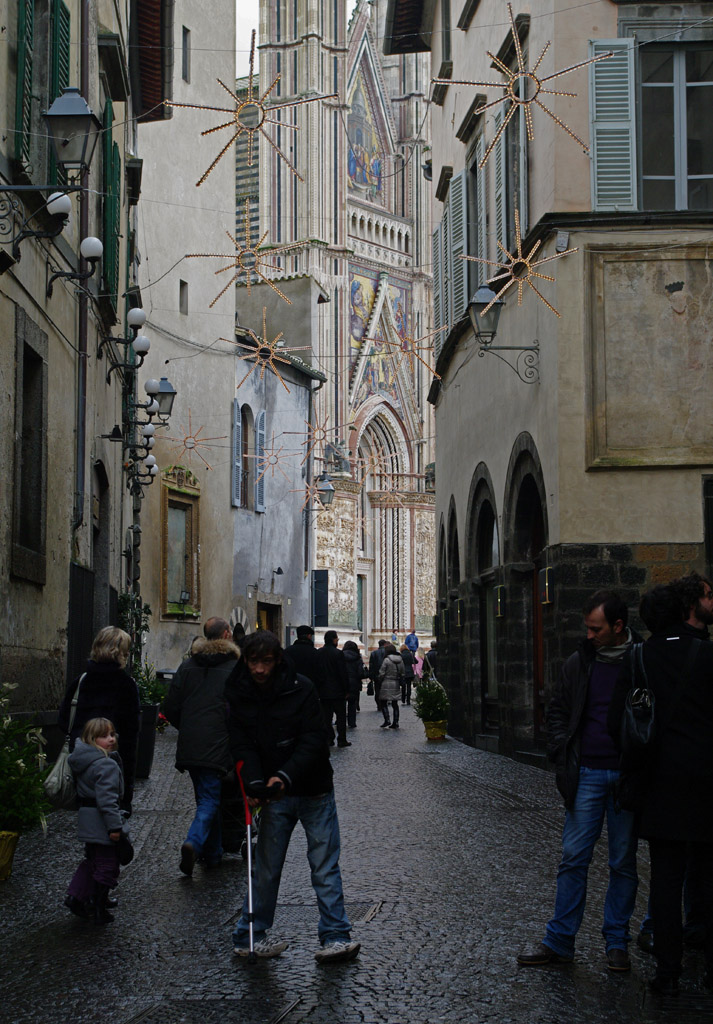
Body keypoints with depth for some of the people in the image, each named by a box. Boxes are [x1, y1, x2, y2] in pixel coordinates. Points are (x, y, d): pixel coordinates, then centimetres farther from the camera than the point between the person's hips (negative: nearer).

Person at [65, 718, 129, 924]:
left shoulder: (83, 761, 8)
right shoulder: (107, 765, -22)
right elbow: (107, 799, -27)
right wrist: (115, 826, -24)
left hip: (86, 820, 9)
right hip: (102, 822, -9)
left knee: (92, 860, 24)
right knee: (107, 866, 3)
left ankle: (75, 895, 19)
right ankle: (97, 910, 9)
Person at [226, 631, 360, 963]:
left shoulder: (300, 689, -10)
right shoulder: (239, 695, -2)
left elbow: (313, 739, -14)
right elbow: (242, 745, -4)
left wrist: (285, 776, -26)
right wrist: (254, 783, -21)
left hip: (313, 790, -1)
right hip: (273, 795, 2)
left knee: (325, 867, 0)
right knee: (266, 868, 6)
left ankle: (335, 937, 3)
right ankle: (248, 936, 19)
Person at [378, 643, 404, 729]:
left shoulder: (386, 660, -12)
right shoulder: (400, 660, 6)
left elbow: (382, 673, -9)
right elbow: (402, 673, 10)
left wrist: (379, 680, 7)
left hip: (387, 684, -6)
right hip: (396, 684, 6)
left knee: (383, 703, 3)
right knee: (395, 704, 9)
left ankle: (387, 720, -9)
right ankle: (395, 723, 8)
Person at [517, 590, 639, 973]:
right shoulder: (578, 663, 6)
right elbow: (557, 712, 15)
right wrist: (563, 754, 2)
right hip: (587, 773, 2)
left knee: (623, 862, 7)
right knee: (573, 858, 1)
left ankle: (617, 942, 17)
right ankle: (559, 941, 7)